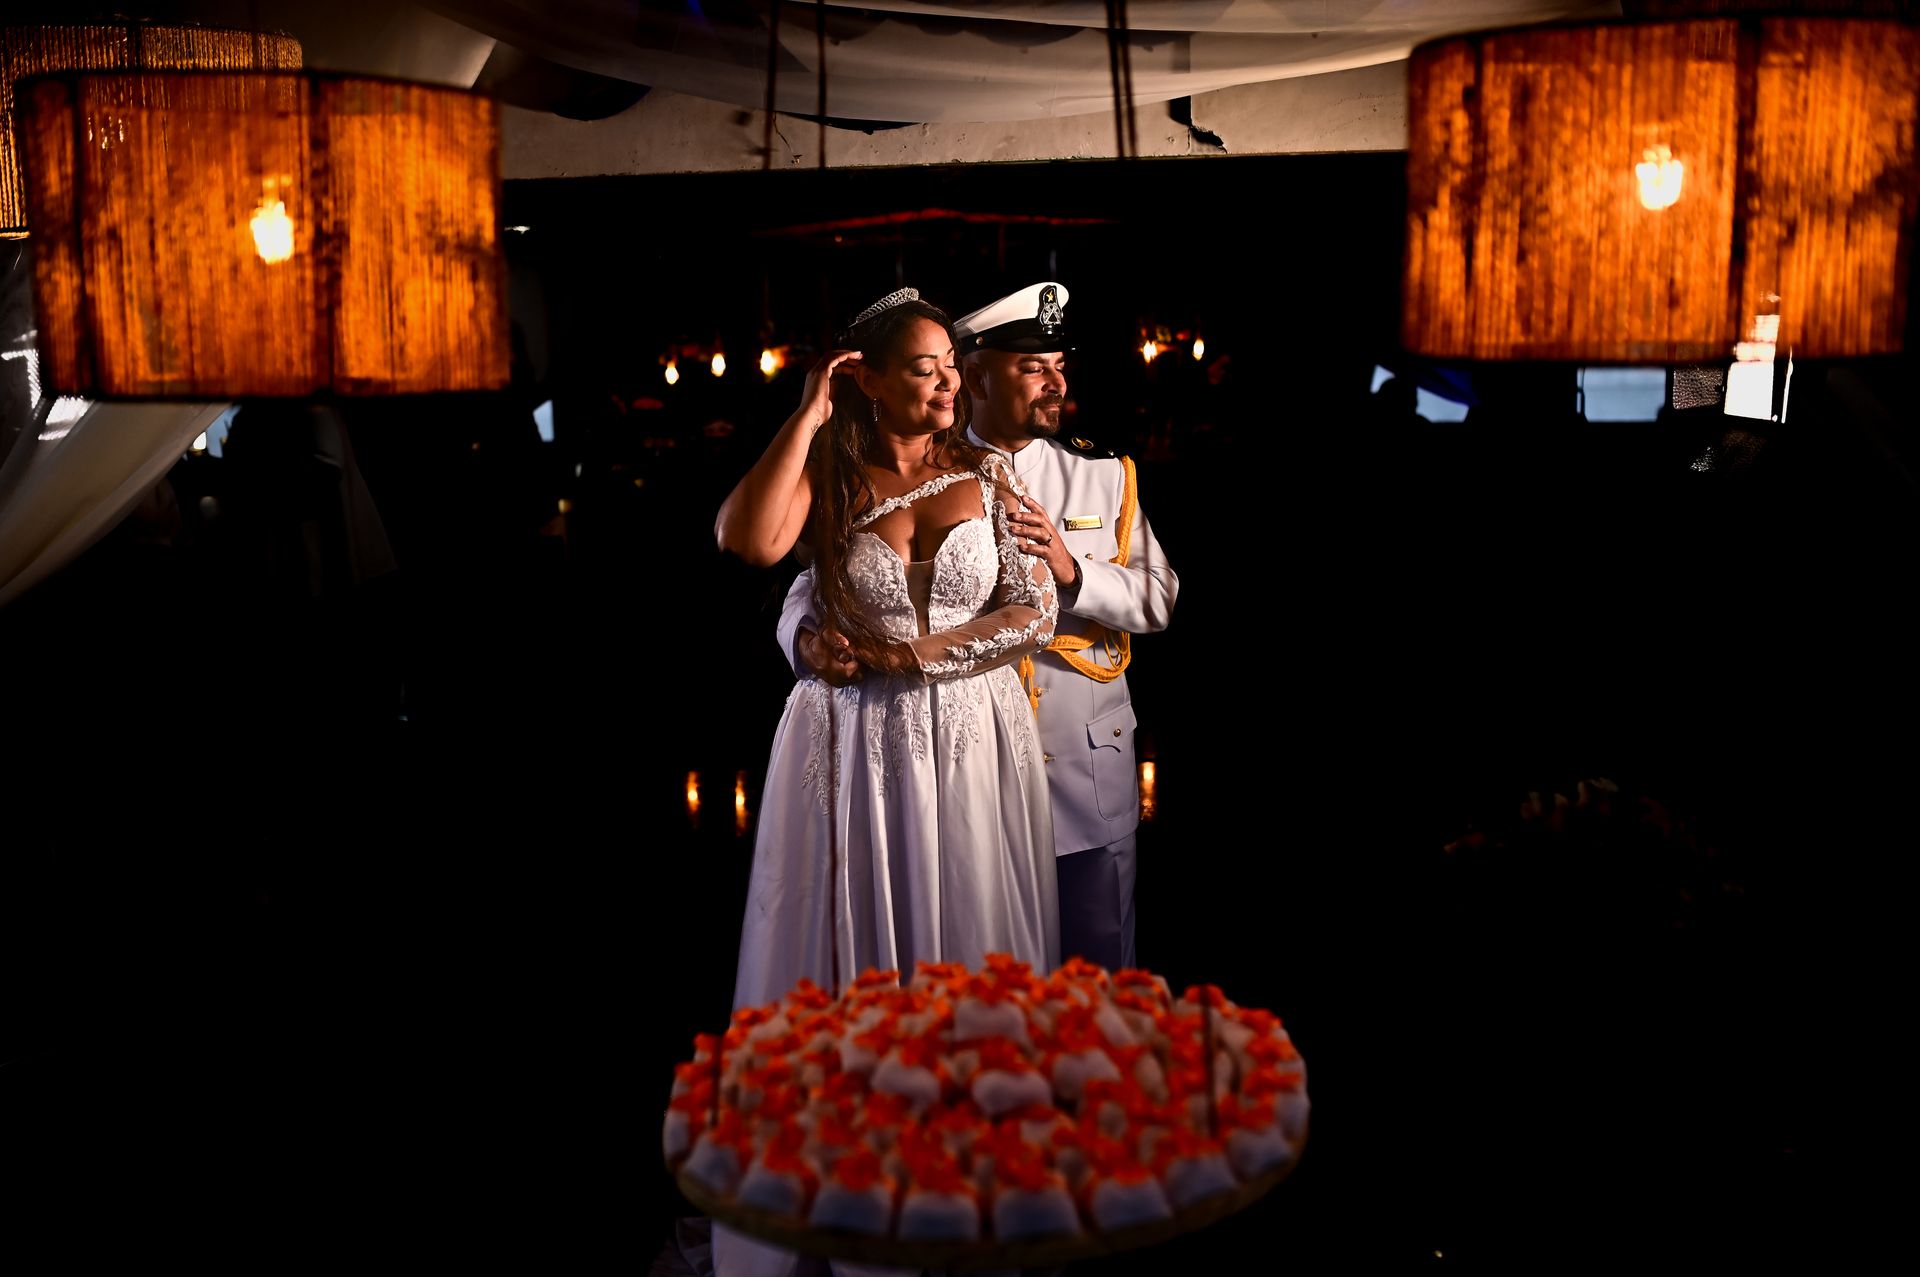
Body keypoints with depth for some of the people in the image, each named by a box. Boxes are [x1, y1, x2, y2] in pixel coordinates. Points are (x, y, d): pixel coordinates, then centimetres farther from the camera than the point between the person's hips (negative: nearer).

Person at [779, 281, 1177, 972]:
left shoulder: (1103, 475, 7)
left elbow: (1159, 599, 2)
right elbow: (819, 578, -5)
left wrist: (1073, 572, -16)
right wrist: (811, 637, -27)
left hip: (1090, 772, 2)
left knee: (1099, 973, 11)